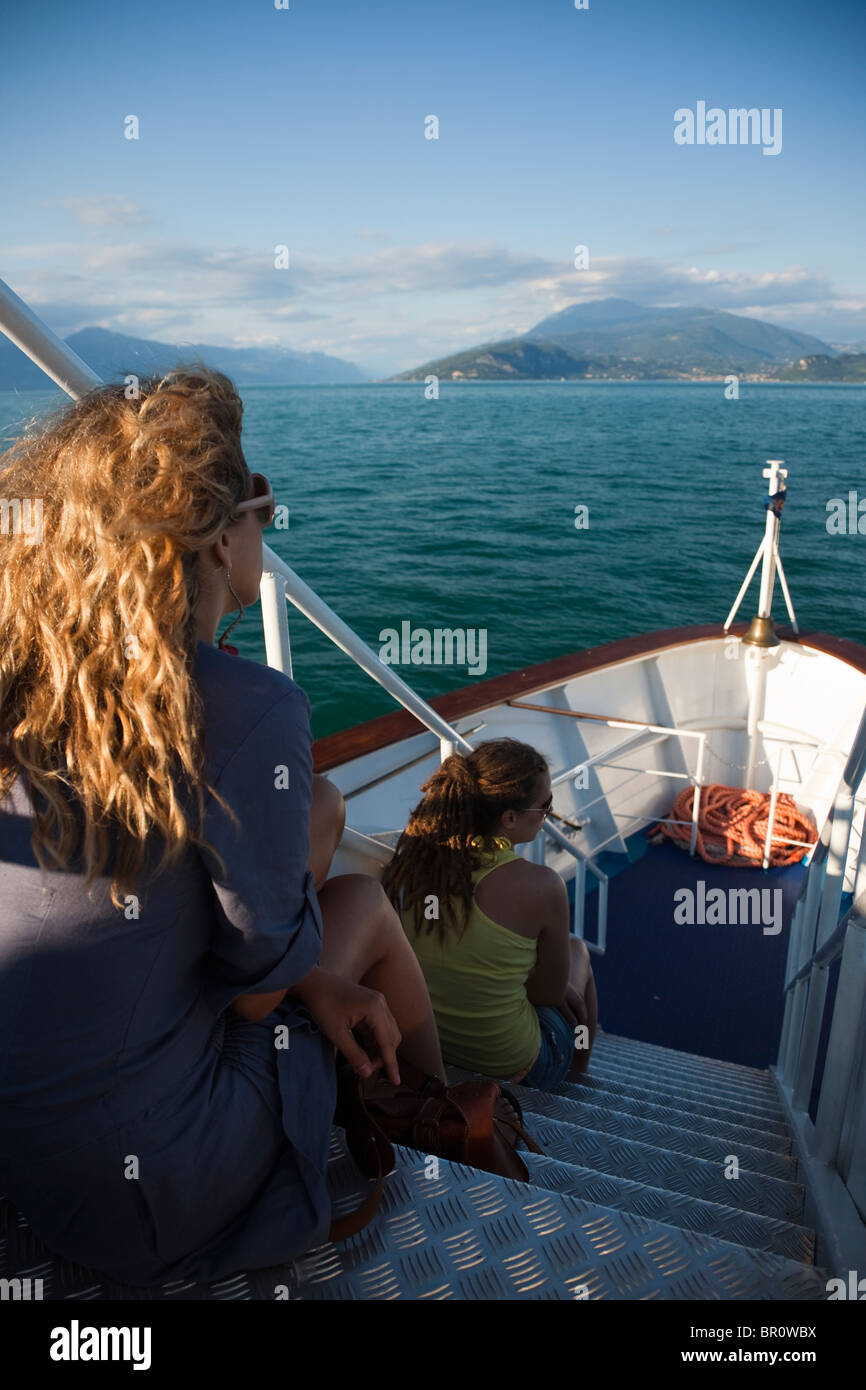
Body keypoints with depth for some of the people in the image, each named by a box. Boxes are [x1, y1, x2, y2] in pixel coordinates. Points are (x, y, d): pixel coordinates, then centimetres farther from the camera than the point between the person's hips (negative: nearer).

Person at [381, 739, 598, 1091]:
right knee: (576, 949, 24)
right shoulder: (539, 887, -28)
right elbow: (551, 993, -11)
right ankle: (578, 1079, 46)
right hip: (510, 1069, -4)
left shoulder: (412, 852, -12)